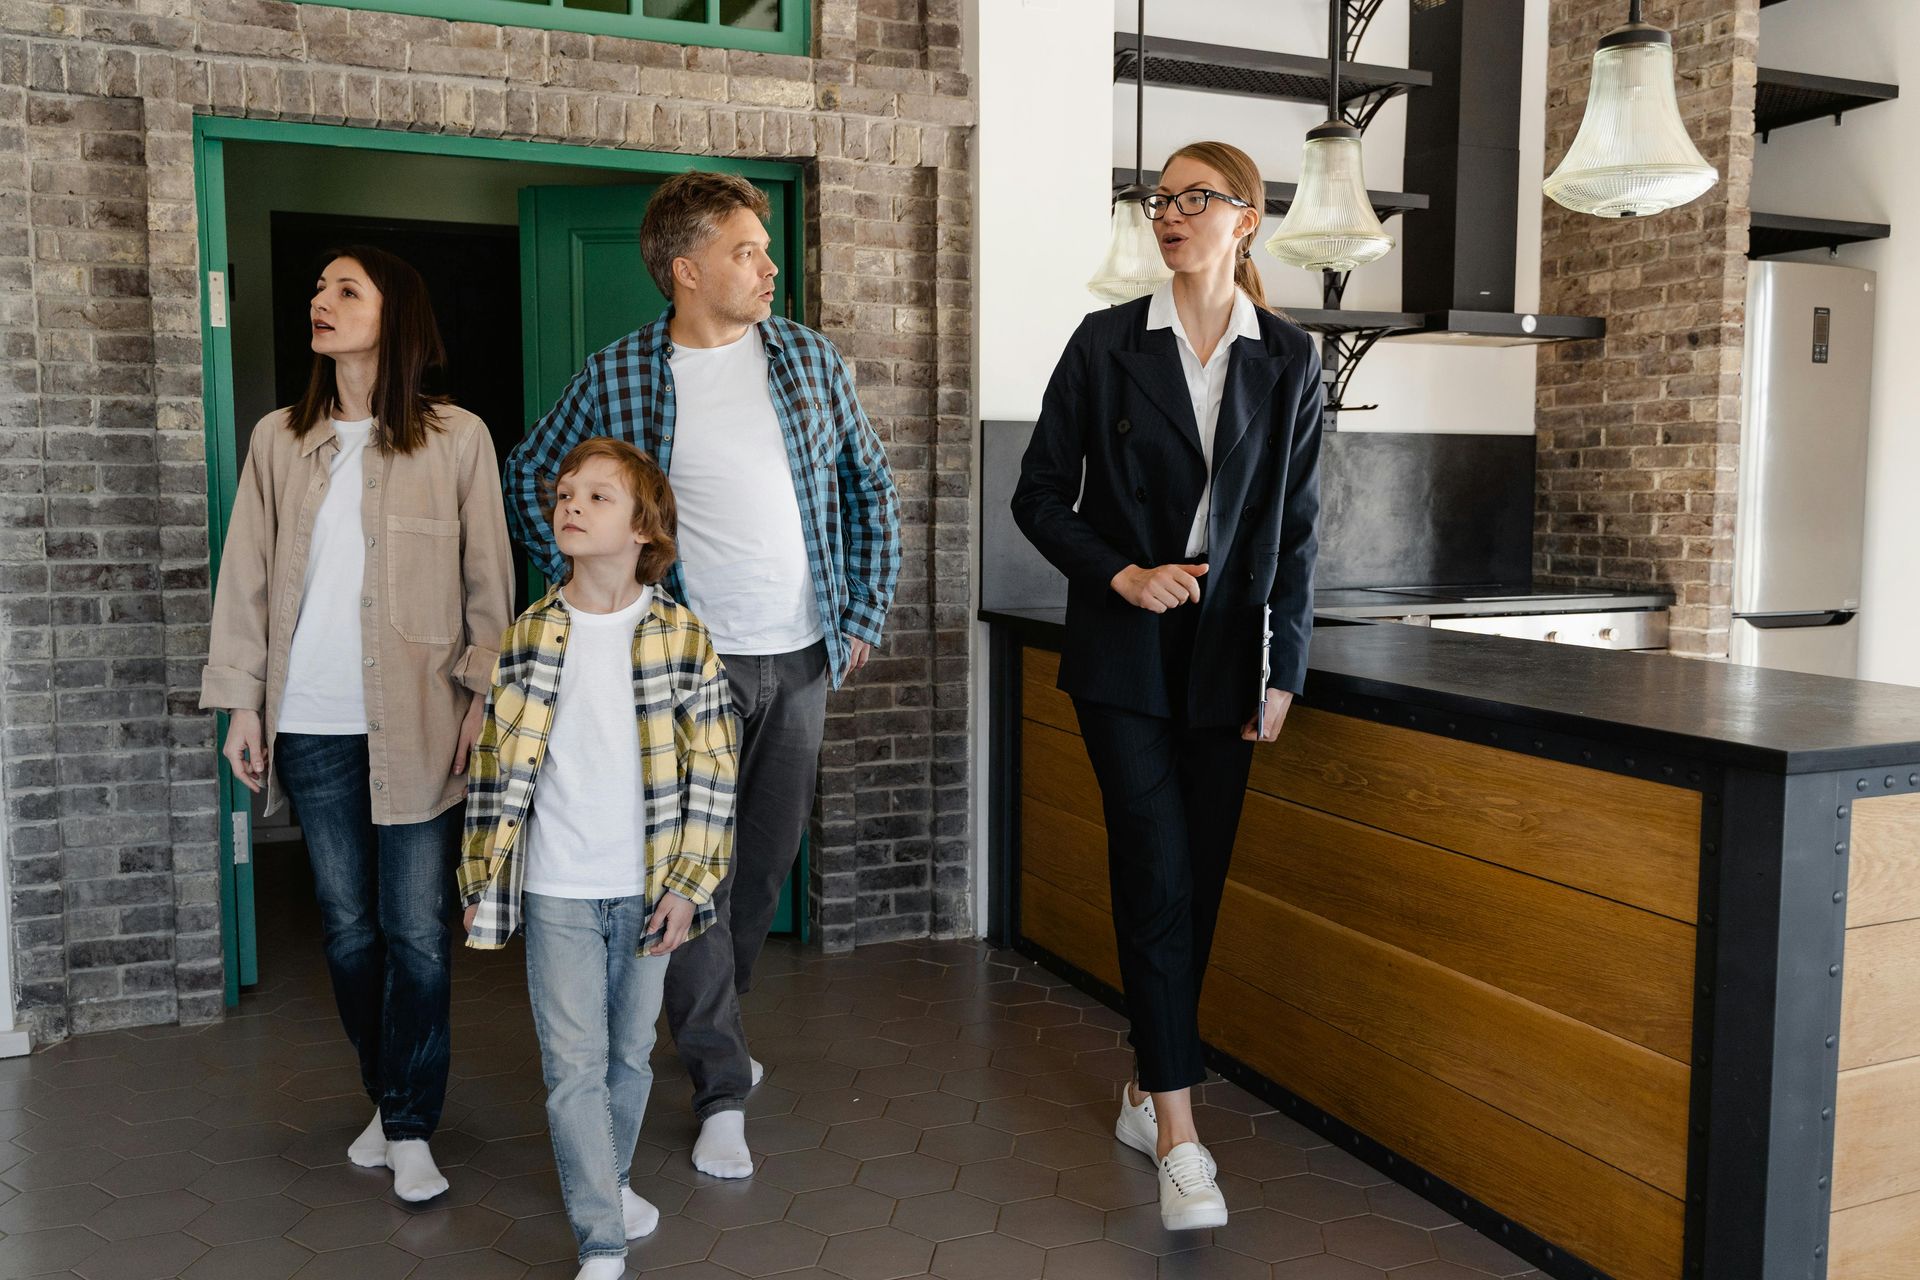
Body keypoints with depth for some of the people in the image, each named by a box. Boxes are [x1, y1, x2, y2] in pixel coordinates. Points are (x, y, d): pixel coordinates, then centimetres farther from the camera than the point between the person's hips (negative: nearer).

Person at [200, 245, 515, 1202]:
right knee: (349, 926, 12)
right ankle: (387, 1097, 29)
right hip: (312, 724, 3)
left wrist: (483, 698, -5)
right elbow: (247, 578, 8)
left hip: (416, 722, -3)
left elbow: (489, 580, 0)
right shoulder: (278, 439, 7)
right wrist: (240, 703, 4)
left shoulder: (456, 438, -1)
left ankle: (411, 1128, 13)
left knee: (417, 931, 1)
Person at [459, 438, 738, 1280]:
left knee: (631, 1052, 16)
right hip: (558, 891, 0)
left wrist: (689, 884, -6)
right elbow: (496, 762, 4)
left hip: (647, 889, 0)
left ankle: (605, 1180, 39)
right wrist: (480, 879, 4)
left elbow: (712, 769, -3)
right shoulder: (526, 639, -1)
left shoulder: (681, 637, -5)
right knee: (575, 1064, 0)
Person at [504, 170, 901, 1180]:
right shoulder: (617, 377, -5)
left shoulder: (808, 357, 4)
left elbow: (869, 483, 11)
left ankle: (706, 1022, 37)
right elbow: (526, 479, 5)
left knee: (768, 861, 13)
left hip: (801, 658, 4)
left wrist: (866, 611, 6)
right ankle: (722, 1087, 11)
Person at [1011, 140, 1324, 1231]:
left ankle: (1149, 1090, 25)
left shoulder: (1288, 361, 5)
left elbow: (1296, 525, 6)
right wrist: (1119, 575, -12)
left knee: (1200, 879, 7)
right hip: (1125, 650, -2)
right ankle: (1179, 1135, -4)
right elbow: (1039, 495, 3)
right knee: (1158, 876, -9)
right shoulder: (1108, 343, 1)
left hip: (1227, 651, 2)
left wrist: (1283, 670, 2)